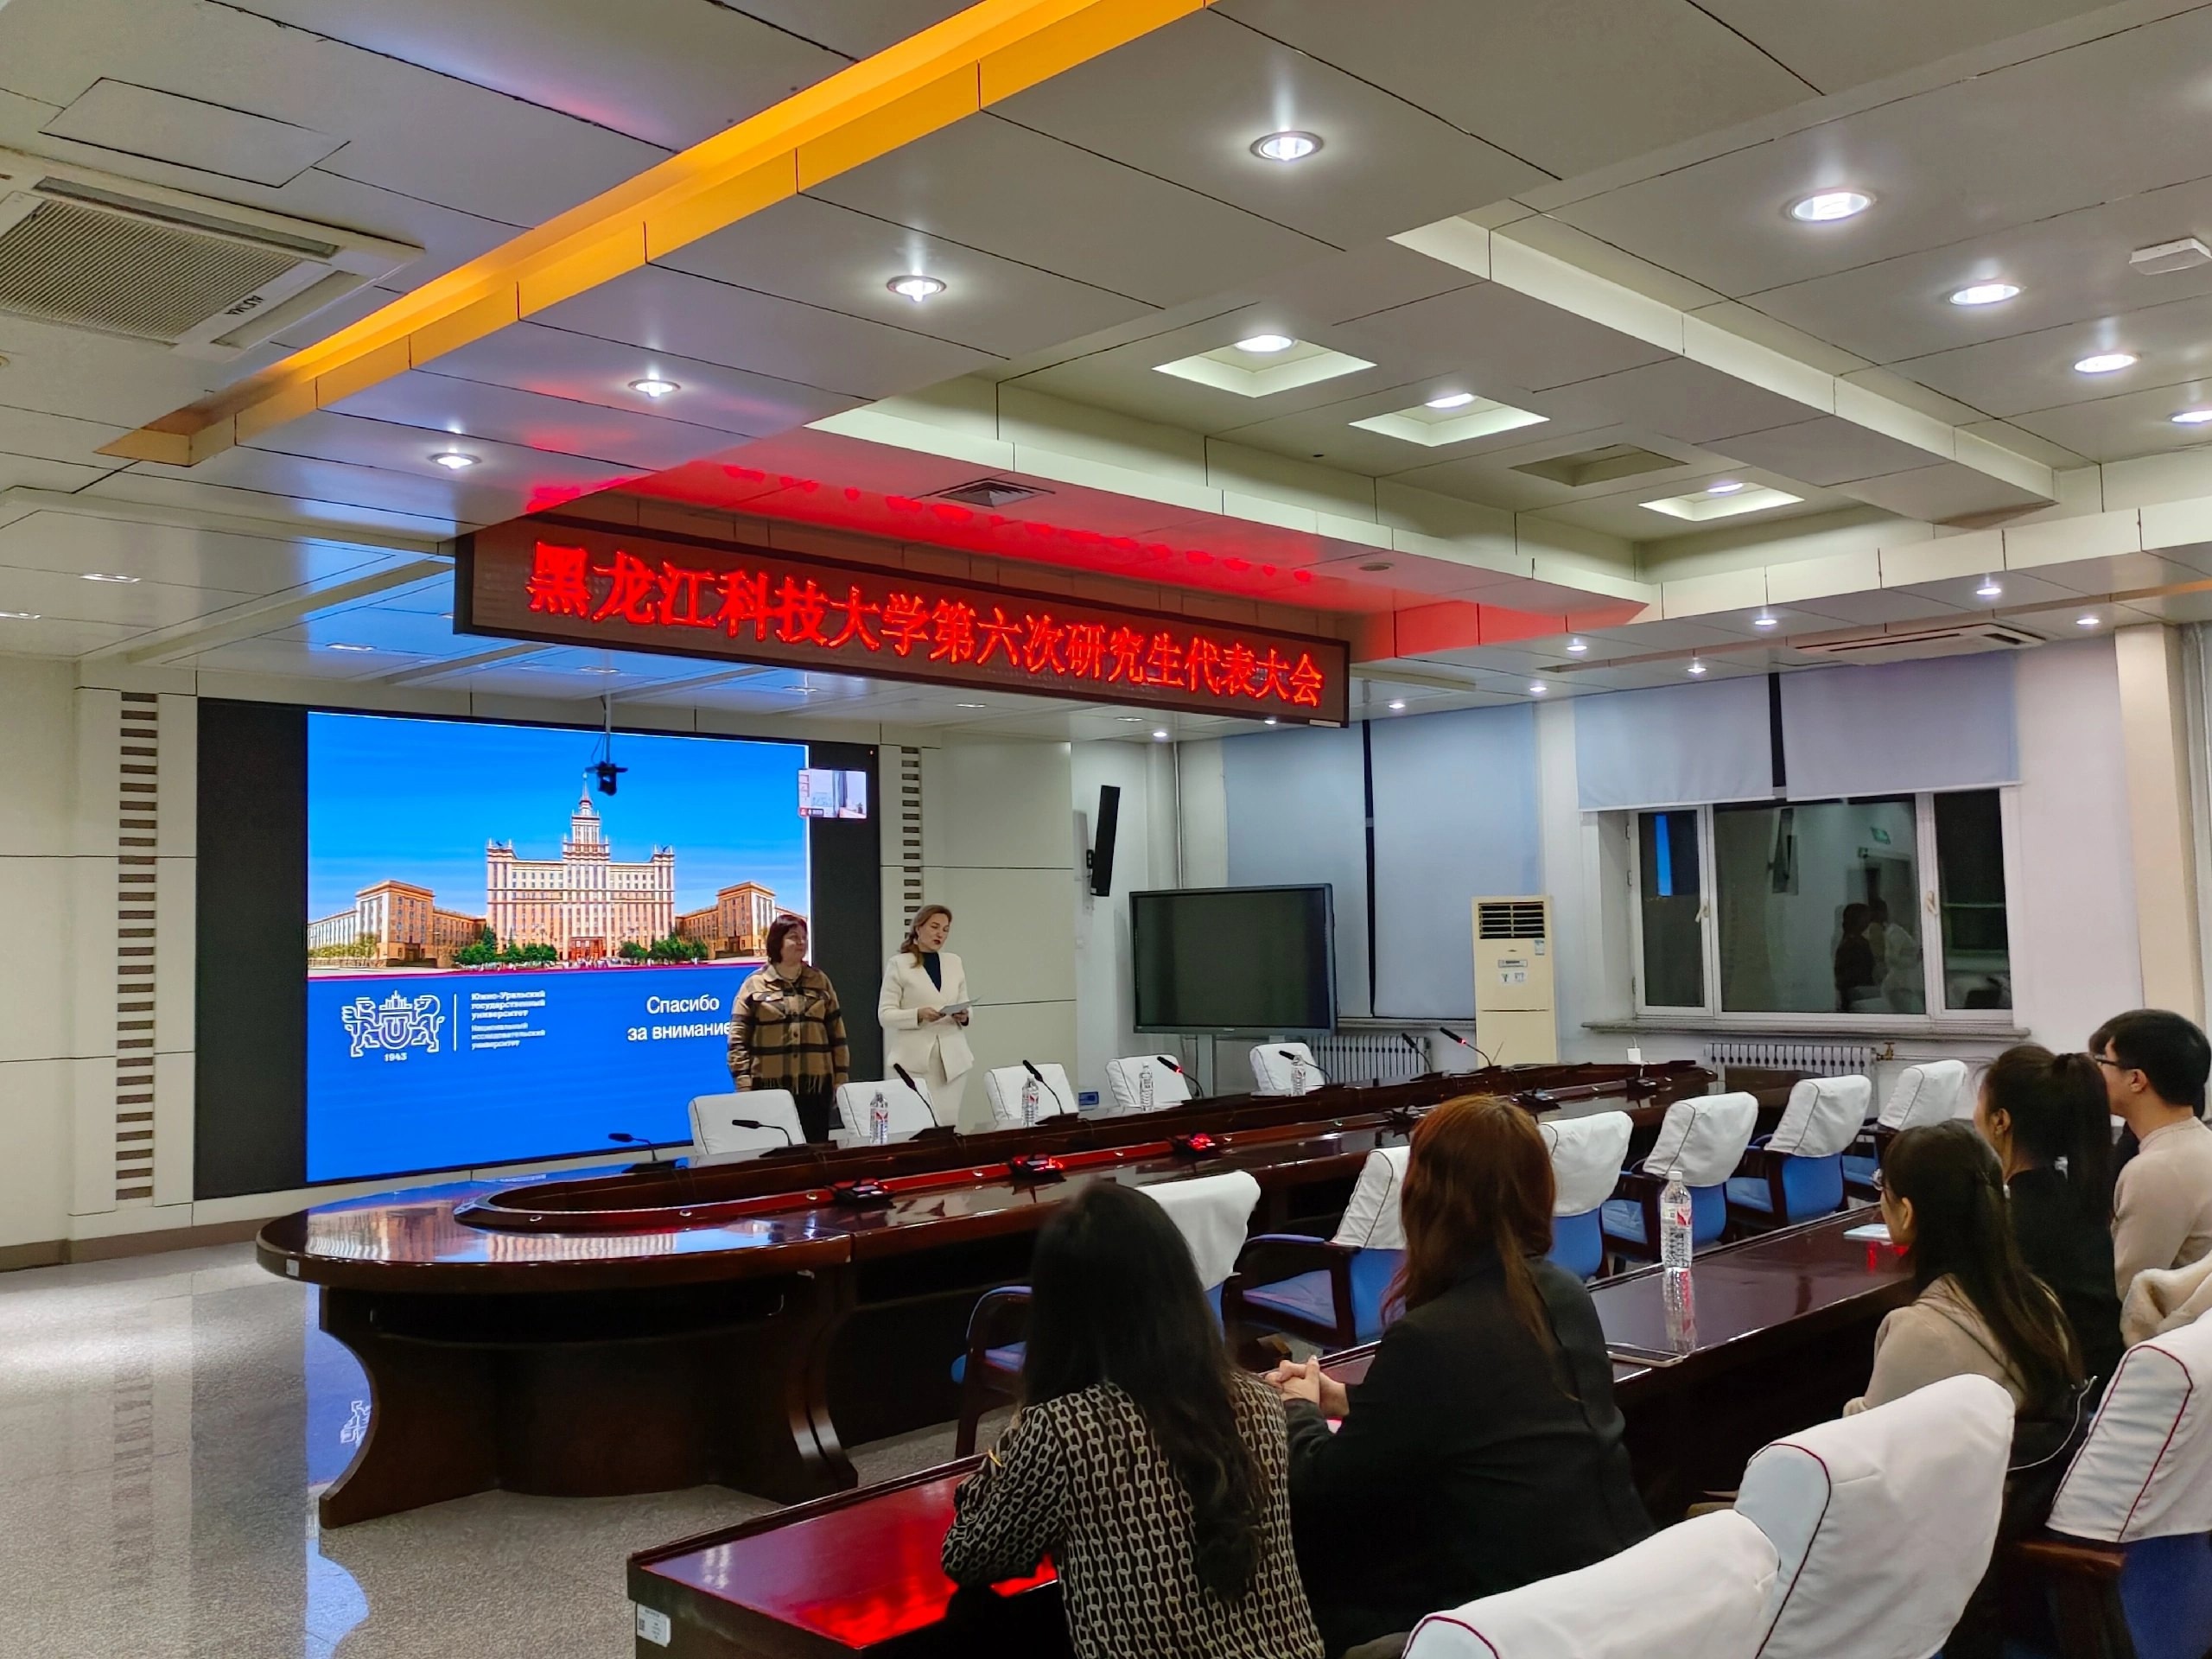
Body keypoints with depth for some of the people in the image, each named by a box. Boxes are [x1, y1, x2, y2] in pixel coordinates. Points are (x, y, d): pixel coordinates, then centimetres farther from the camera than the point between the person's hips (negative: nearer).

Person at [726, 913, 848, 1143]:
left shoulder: (820, 981, 12)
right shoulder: (755, 984, 2)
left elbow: (837, 1034, 13)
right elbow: (738, 1039, -1)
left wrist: (840, 1079, 7)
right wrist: (744, 1084, -9)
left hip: (816, 1084, 3)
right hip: (771, 1086, -3)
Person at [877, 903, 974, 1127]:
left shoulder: (955, 963, 14)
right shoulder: (898, 964, 0)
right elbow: (884, 1015, -5)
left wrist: (964, 1017, -5)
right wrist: (919, 1015, -20)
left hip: (952, 1057, 4)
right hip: (915, 1059, -4)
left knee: (948, 1122, 2)